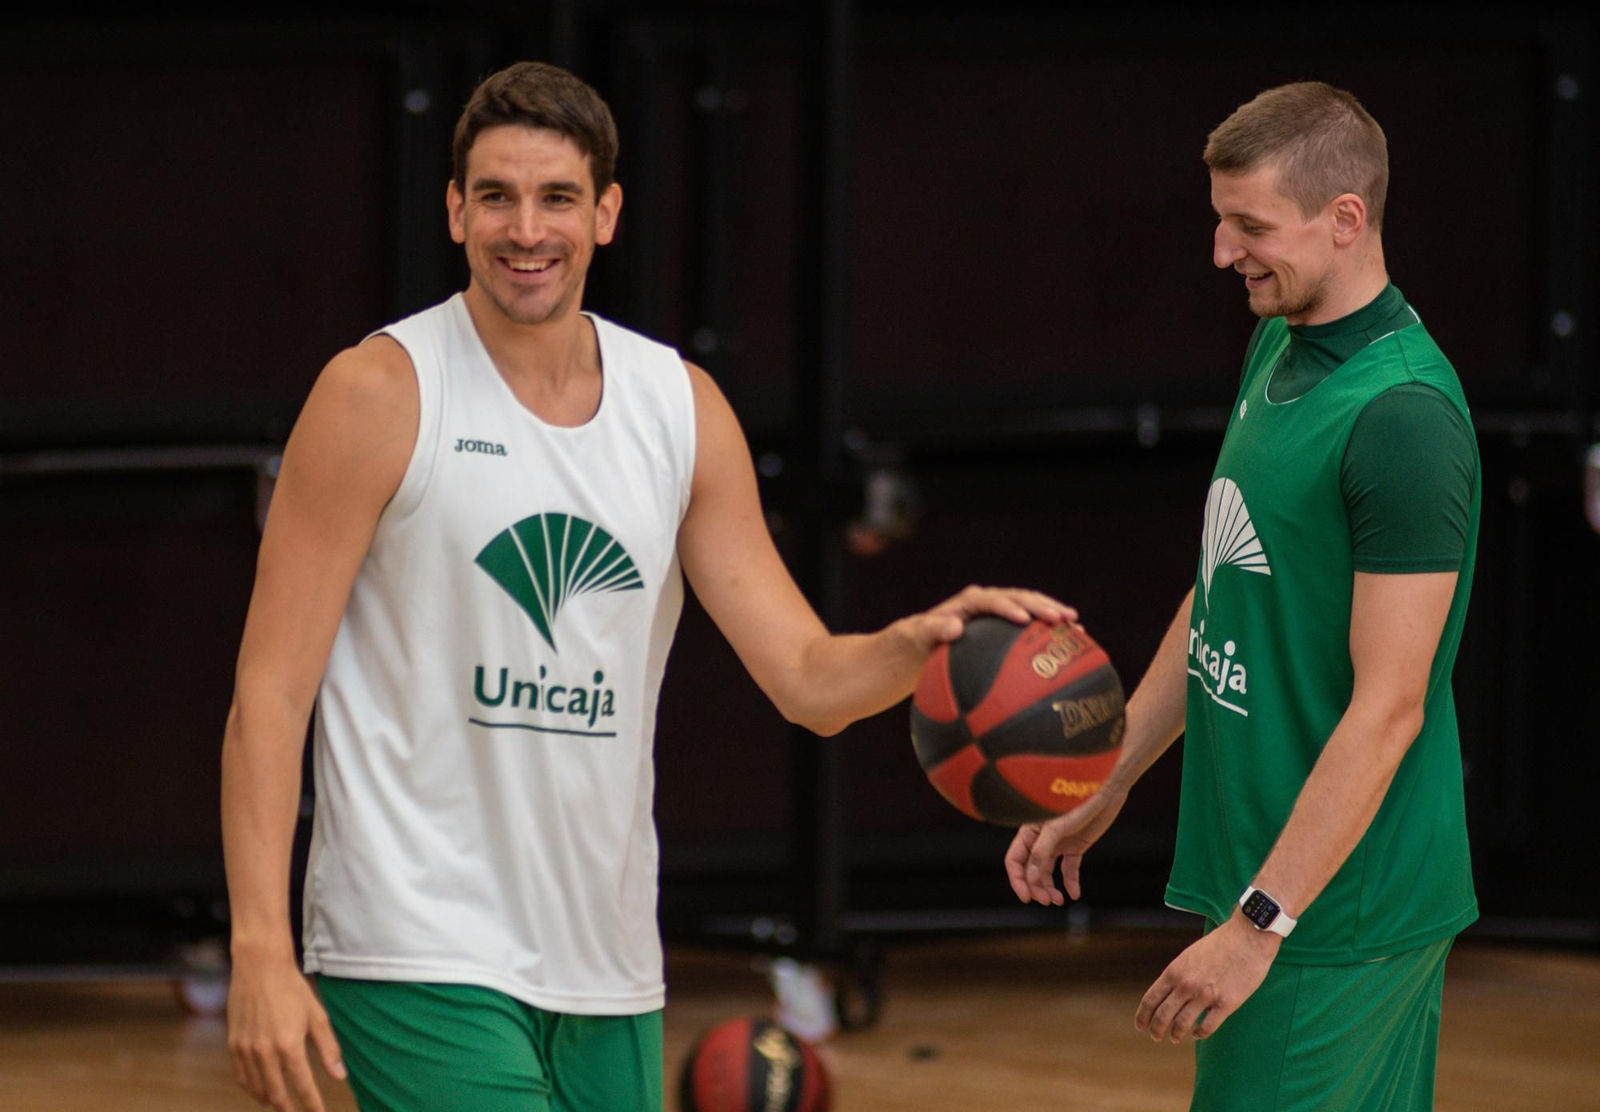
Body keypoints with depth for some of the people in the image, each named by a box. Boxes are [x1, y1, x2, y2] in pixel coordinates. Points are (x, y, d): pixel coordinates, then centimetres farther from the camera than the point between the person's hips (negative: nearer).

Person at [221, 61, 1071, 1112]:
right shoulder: (384, 394, -7)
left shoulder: (682, 407, 8)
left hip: (607, 965, 6)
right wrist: (261, 947, -18)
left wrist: (918, 644, -17)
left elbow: (807, 677, 6)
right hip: (421, 962, -6)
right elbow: (271, 689, -8)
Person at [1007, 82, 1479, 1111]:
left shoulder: (1403, 416, -19)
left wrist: (1259, 926, -23)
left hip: (1342, 911, -9)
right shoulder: (1278, 352, 11)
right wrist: (1102, 793, 22)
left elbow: (1388, 708, -22)